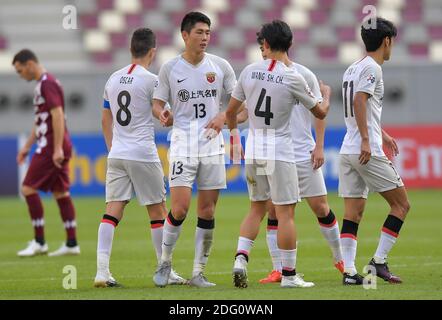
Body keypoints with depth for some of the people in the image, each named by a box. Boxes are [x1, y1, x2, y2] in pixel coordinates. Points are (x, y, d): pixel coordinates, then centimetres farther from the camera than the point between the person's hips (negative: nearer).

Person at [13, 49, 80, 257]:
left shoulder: (47, 83, -13)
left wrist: (57, 148, -25)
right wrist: (27, 146, 25)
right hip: (56, 148, 10)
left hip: (51, 147, -10)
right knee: (60, 193, 9)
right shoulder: (42, 84, 18)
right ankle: (71, 244, 8)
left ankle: (39, 242, -5)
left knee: (28, 188, -7)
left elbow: (57, 115, -21)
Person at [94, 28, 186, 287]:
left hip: (116, 155, 5)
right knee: (158, 212, 6)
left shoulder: (114, 79, 11)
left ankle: (102, 270, -10)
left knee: (113, 212, 1)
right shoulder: (151, 80, -9)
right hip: (143, 154, -5)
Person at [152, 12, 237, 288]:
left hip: (212, 143, 2)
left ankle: (199, 272, 11)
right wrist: (163, 115, -16)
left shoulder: (220, 66, 4)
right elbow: (157, 104, 7)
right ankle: (165, 263, 7)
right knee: (180, 208, -13)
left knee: (207, 212, 2)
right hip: (182, 143, -2)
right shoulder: (170, 68, 1)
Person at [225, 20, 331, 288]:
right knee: (286, 213, 0)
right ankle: (289, 274, 2)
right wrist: (326, 94, 25)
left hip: (253, 150, 4)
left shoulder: (249, 72, 0)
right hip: (280, 151, -4)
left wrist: (234, 135, 29)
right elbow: (320, 112, 3)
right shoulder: (293, 78, -10)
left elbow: (231, 111, 10)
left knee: (257, 209, 16)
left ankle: (241, 257, -1)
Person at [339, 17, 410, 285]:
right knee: (401, 204, 2)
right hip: (368, 152, -8)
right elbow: (359, 100, -21)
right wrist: (366, 140, -25)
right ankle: (379, 261, -2)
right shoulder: (372, 68, -7)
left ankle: (349, 271, -3)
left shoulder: (353, 69, 20)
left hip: (348, 152, 8)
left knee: (353, 214, 5)